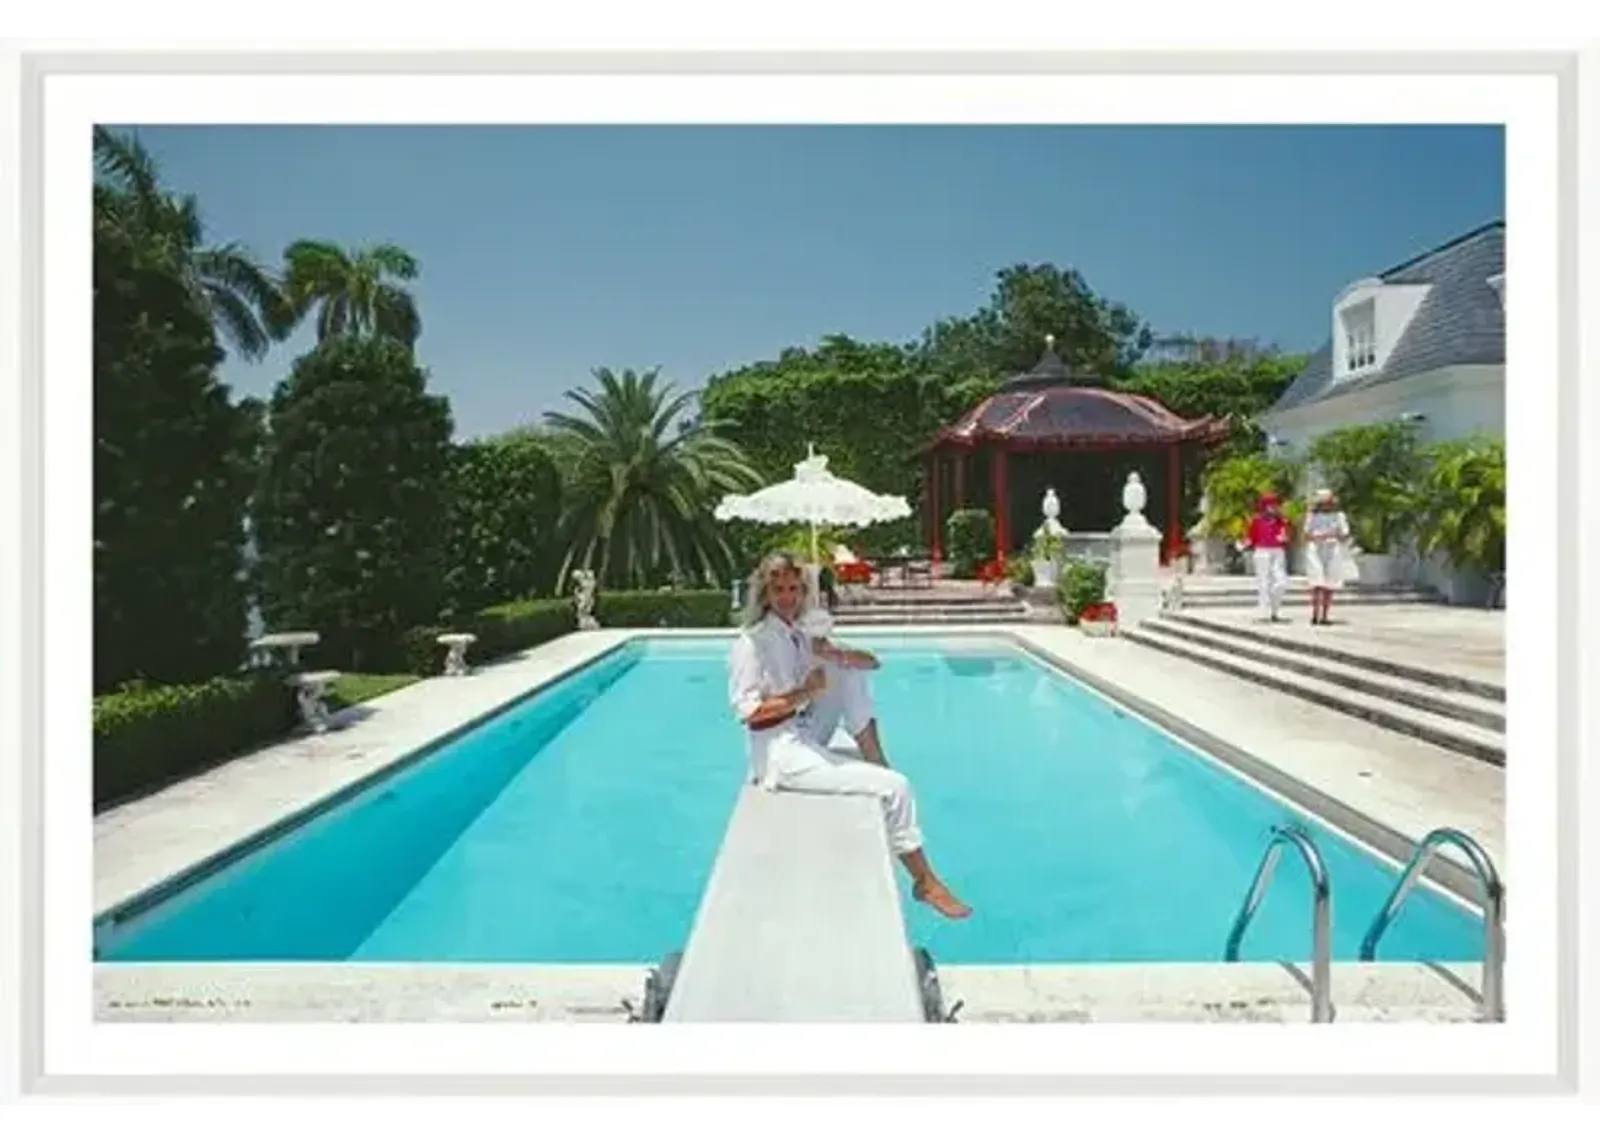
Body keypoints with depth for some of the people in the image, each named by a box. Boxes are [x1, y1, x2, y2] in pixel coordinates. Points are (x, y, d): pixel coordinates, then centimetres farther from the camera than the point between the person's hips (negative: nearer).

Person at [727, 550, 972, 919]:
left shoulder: (801, 637, 9)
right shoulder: (752, 641, -12)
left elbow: (871, 662, 8)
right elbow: (747, 710, -18)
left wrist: (837, 654, -13)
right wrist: (805, 692, -19)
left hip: (807, 741, 8)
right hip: (781, 754, -8)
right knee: (895, 787, -15)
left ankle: (876, 763, -3)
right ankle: (925, 882, 2)